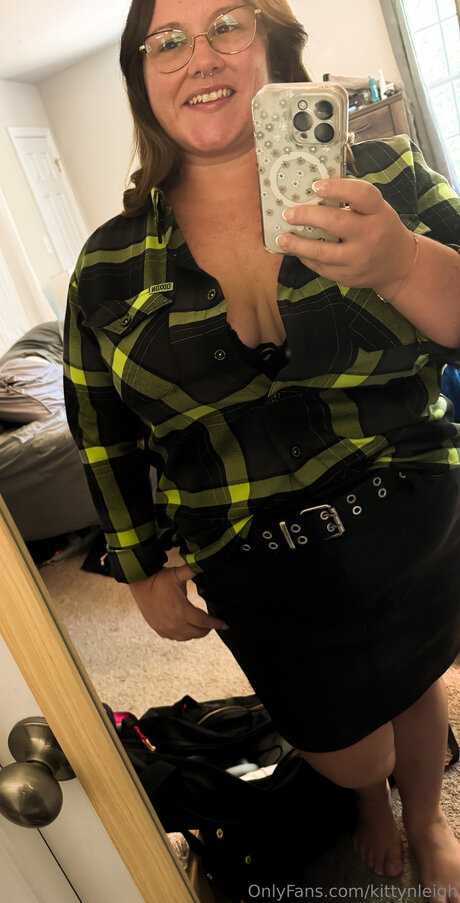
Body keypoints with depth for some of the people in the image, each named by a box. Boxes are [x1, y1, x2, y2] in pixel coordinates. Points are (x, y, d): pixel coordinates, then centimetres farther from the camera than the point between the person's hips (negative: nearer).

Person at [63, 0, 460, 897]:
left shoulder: (378, 174, -8)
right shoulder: (109, 265, -6)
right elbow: (103, 437, 2)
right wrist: (145, 573, 6)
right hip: (263, 584, 0)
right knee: (345, 754, 18)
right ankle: (370, 800, 60)